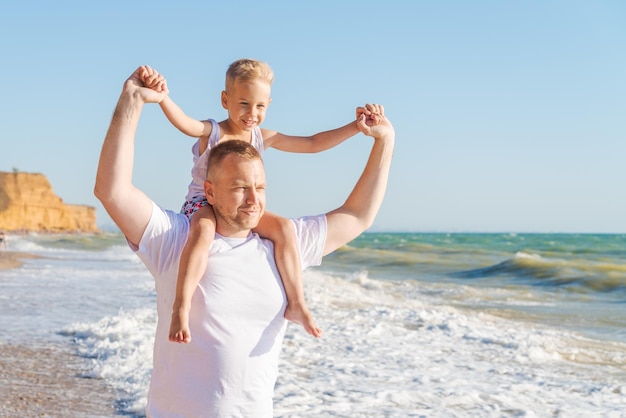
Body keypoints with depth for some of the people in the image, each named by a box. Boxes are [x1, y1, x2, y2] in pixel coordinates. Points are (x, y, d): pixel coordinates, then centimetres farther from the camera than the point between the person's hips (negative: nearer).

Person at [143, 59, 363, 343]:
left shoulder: (264, 138, 5)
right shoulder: (211, 132, -9)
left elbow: (313, 144, 7)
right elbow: (183, 122, -33)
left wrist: (355, 127, 0)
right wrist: (162, 96, -54)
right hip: (203, 204, -5)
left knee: (283, 227, -21)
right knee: (203, 229, -39)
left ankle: (296, 304, -18)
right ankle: (181, 309, -45)